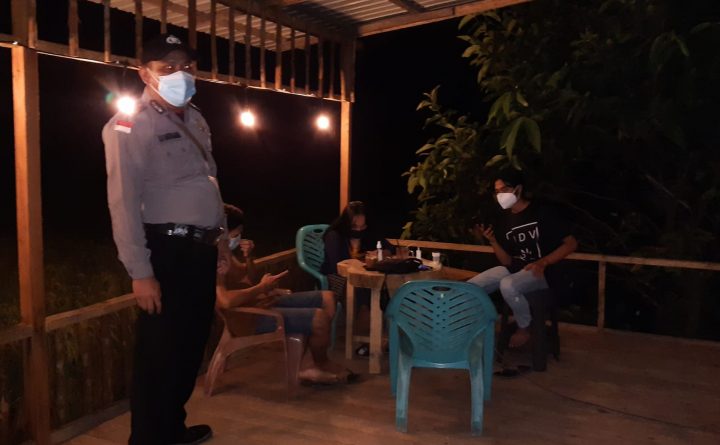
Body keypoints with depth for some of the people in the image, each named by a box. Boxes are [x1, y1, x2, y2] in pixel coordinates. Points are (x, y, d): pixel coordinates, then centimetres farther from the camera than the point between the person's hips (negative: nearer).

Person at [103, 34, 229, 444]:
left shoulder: (195, 119, 15)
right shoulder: (130, 125, -10)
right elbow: (123, 202, -16)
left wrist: (220, 232, 21)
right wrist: (141, 273, -20)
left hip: (201, 248, 8)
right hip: (167, 252, -8)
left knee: (191, 346, 17)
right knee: (160, 353, 1)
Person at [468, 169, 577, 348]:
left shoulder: (542, 213, -10)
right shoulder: (504, 220, 7)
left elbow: (571, 243, -9)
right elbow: (507, 262, 4)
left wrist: (543, 262, -20)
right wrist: (492, 240, -12)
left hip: (539, 271, -6)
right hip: (513, 268, 6)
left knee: (508, 285, -35)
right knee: (470, 287, -12)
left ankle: (525, 327, -8)